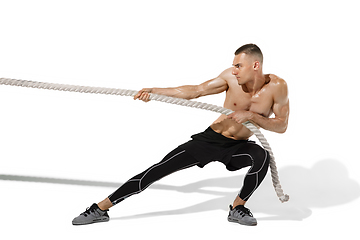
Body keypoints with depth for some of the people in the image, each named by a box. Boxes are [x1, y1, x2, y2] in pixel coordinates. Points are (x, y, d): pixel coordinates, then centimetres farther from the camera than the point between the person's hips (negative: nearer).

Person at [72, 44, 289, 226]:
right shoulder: (232, 77, -12)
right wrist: (153, 91, -11)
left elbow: (282, 126, -13)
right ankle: (101, 209, -3)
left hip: (237, 147, 0)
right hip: (209, 139, 1)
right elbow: (195, 91, -7)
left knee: (262, 156, -35)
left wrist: (251, 115, -28)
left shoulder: (277, 86, -15)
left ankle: (237, 208, -11)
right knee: (158, 170, -9)